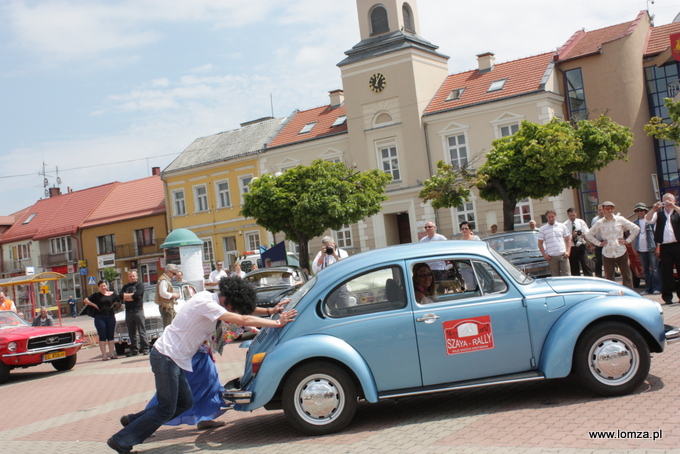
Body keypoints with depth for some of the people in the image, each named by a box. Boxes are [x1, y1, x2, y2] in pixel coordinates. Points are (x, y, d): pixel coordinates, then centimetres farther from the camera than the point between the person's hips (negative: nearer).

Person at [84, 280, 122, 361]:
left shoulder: (112, 294, 7)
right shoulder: (96, 295, 2)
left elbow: (120, 300, 15)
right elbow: (85, 300, 1)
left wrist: (114, 304, 3)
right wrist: (94, 305, -5)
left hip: (110, 317, 2)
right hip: (100, 318, -2)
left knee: (110, 336, 6)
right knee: (102, 337, -2)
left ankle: (112, 354, 12)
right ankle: (104, 355, 0)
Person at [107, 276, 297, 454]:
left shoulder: (209, 299, 6)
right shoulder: (206, 303, -21)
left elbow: (241, 313, 15)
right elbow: (243, 320, -26)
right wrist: (277, 323, -20)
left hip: (174, 358, 10)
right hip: (166, 357, -10)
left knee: (185, 403, 13)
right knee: (166, 410, -3)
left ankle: (133, 421, 22)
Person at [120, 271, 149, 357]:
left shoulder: (140, 285, 3)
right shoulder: (125, 287, 19)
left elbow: (137, 295, -14)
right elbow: (121, 296, 2)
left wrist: (126, 296, -3)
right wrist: (132, 295, -6)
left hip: (138, 310, -5)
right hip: (128, 312, 5)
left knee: (142, 331, -6)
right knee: (132, 333, 7)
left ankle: (145, 349, -5)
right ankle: (134, 350, 12)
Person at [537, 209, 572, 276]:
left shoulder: (562, 226, 11)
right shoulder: (542, 229, 8)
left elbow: (568, 240, 12)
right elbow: (540, 243, 8)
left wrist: (568, 251, -1)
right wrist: (544, 255, -4)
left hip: (563, 255, 1)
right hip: (551, 257, -1)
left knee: (566, 275, -2)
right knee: (555, 276, 2)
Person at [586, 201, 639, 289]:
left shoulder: (620, 220, 1)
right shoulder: (599, 223, 3)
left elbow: (636, 229, 6)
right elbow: (588, 235, 13)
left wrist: (628, 240, 1)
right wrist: (599, 243, 4)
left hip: (621, 252, -1)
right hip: (607, 254, 1)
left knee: (627, 276, 1)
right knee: (609, 278, 3)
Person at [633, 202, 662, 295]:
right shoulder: (634, 223, 12)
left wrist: (656, 246, -9)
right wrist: (634, 248, 9)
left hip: (651, 248, -4)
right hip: (641, 250, 4)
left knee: (654, 268, -4)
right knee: (645, 270, 8)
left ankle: (656, 288, -1)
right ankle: (648, 289, 11)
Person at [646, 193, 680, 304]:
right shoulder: (659, 214, 13)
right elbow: (648, 219, -3)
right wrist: (654, 209, -15)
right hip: (664, 247, 1)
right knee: (666, 271, 2)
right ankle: (667, 296, 6)